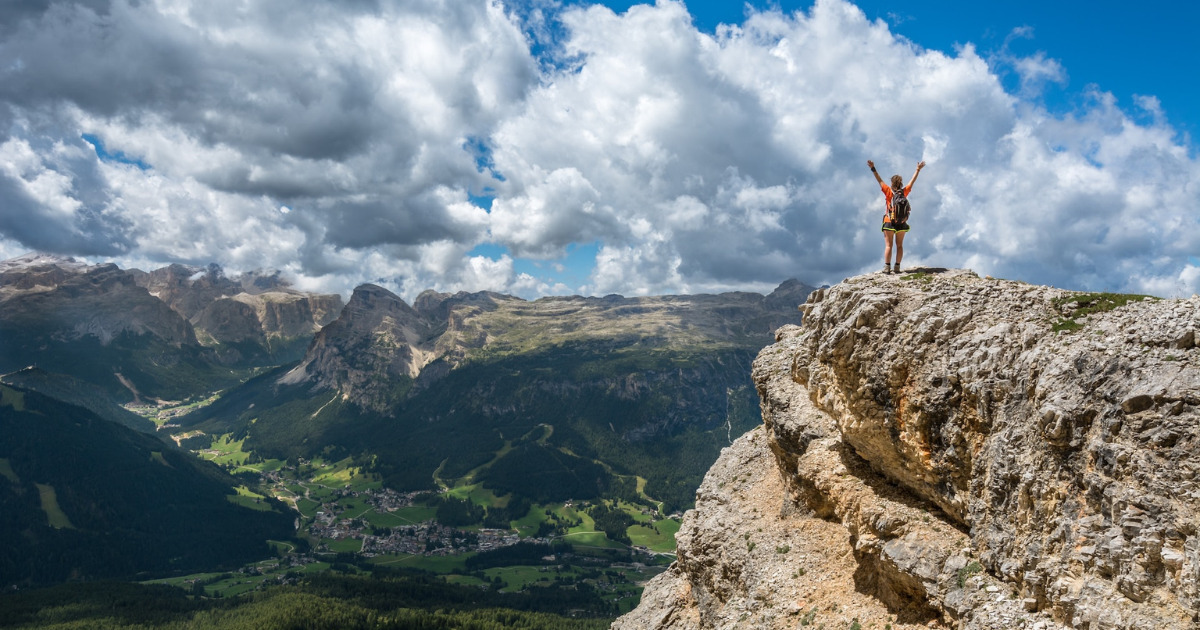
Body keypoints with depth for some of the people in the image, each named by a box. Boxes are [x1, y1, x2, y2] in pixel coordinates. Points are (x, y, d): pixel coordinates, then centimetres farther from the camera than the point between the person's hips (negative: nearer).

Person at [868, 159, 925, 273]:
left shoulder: (889, 191, -9)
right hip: (902, 223, 3)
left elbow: (880, 180, -9)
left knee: (888, 245, -1)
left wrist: (873, 168, -8)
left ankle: (887, 267, -8)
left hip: (889, 222, -3)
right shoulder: (904, 192, -2)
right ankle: (897, 267, 6)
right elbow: (912, 181, 10)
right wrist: (918, 170, 21)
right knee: (899, 245, 10)